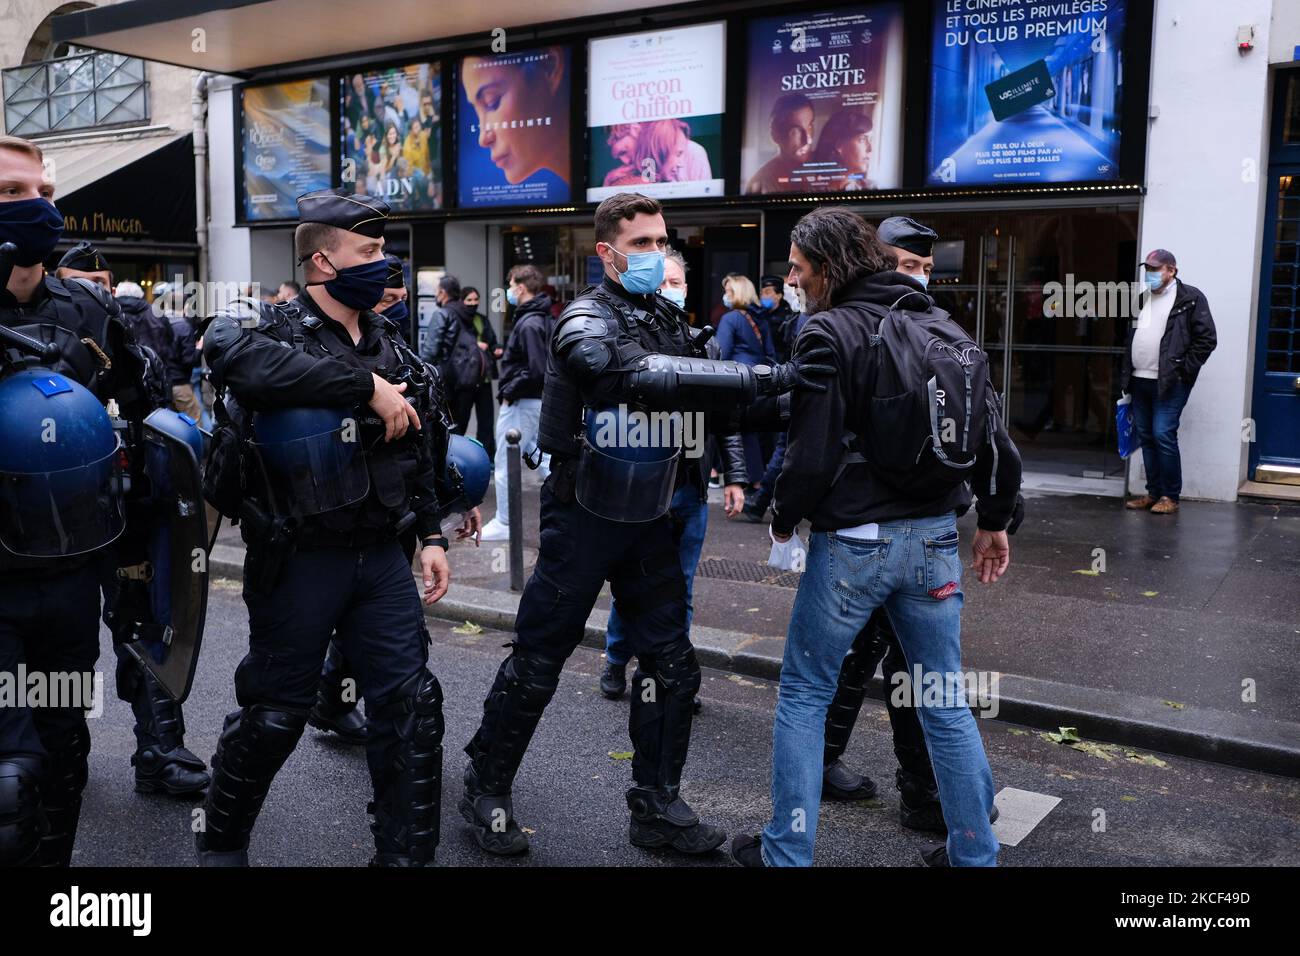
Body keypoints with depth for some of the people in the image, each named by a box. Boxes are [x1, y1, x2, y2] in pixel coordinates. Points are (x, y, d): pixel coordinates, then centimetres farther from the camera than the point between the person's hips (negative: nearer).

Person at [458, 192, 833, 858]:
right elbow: (645, 378, -34)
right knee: (536, 664, 4)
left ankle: (657, 806, 22)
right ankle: (486, 789, 24)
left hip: (649, 518, 6)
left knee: (671, 663, 8)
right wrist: (765, 378, -39)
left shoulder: (670, 320, 7)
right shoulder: (585, 323, -16)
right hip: (584, 517, -6)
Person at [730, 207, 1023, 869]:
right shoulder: (947, 330, 9)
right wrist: (995, 521, 21)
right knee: (946, 701, 14)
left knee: (804, 694, 9)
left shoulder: (831, 334, -11)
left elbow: (813, 453, -16)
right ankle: (975, 856, 23)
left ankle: (786, 854, 17)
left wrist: (783, 519, 1)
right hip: (935, 538, 6)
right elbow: (993, 439, 11)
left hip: (853, 541, -6)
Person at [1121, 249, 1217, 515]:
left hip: (1170, 383, -7)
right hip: (1140, 381, 7)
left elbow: (1207, 339, -8)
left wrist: (1184, 370, -11)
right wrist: (1126, 377, 12)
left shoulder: (1190, 298, -4)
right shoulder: (1142, 299, 16)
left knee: (1163, 435, -11)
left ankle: (1170, 497, 0)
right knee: (1146, 437, 9)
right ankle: (1154, 493, 17)